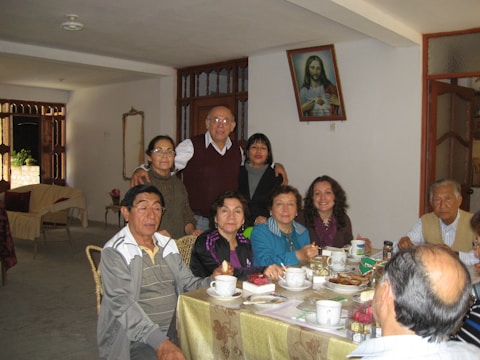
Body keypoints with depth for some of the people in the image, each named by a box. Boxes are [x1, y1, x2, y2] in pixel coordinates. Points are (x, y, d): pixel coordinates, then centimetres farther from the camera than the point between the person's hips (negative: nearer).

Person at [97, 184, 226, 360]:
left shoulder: (168, 245, 12)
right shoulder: (114, 252, -7)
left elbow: (188, 284, 12)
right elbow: (122, 304, -17)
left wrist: (212, 280, -9)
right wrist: (160, 342, -26)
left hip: (175, 331, 6)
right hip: (136, 337, -6)